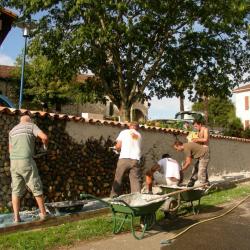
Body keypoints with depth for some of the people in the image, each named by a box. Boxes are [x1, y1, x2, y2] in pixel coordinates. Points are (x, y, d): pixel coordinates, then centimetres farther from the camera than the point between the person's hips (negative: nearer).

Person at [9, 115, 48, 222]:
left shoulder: (12, 131, 22)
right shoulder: (31, 126, 6)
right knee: (36, 188, 5)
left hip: (13, 161, 5)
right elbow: (44, 137, -9)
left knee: (16, 190, 9)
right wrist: (45, 145, 13)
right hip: (26, 161, -5)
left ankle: (16, 217, 4)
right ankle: (43, 213, 11)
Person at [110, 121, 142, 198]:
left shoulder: (124, 132, 8)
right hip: (135, 160, 2)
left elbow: (118, 146, 0)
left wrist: (118, 149, 22)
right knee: (135, 180, 5)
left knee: (118, 179, 7)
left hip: (124, 158, -2)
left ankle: (113, 197, 9)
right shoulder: (139, 135, 18)